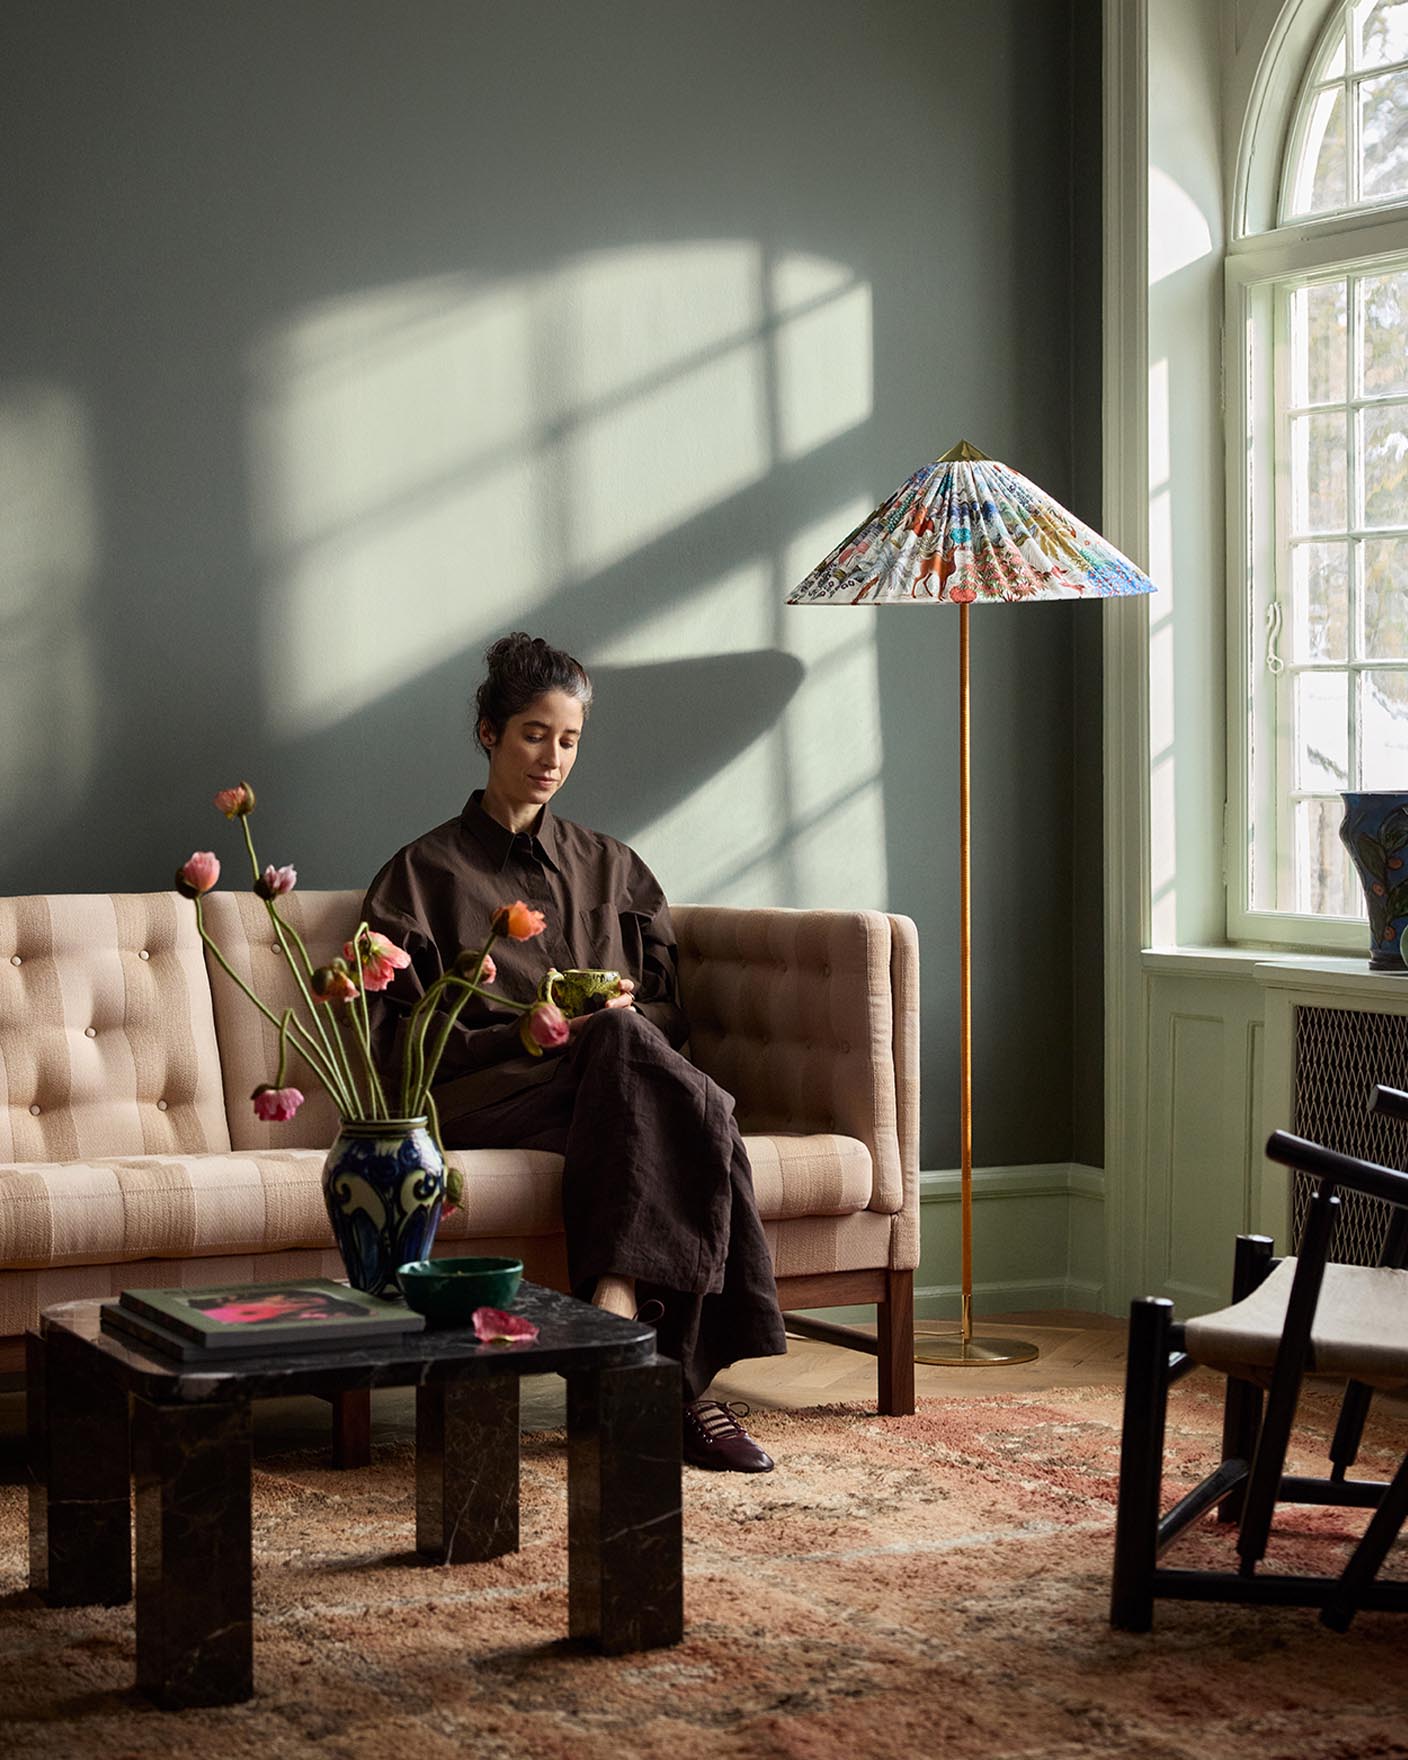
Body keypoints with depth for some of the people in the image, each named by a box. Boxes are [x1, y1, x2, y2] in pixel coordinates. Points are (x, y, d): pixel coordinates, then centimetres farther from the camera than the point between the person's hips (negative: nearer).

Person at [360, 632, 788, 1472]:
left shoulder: (611, 867, 25)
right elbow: (399, 1042, 3)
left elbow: (670, 1010, 20)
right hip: (482, 1095, -4)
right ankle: (680, 1384, -46)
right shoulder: (424, 873, 13)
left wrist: (623, 1015, -5)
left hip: (617, 1084, 4)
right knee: (692, 1116, -37)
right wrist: (522, 1033, -11)